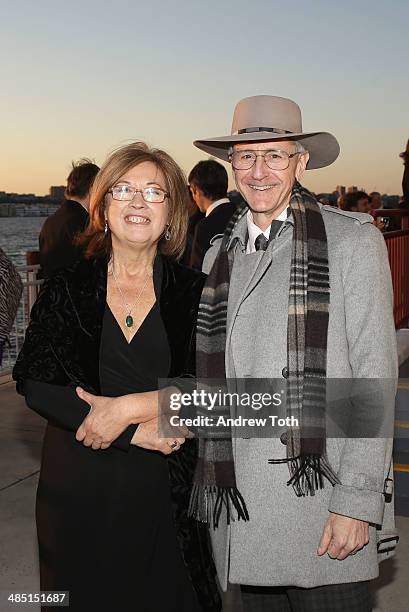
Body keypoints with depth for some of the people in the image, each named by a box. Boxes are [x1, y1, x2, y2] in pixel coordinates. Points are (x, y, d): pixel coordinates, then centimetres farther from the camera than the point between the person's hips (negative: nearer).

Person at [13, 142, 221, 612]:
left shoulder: (194, 292, 0)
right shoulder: (67, 289, 1)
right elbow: (35, 383, -8)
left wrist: (127, 407, -18)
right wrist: (135, 432, -15)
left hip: (167, 487, 0)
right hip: (78, 486, 1)